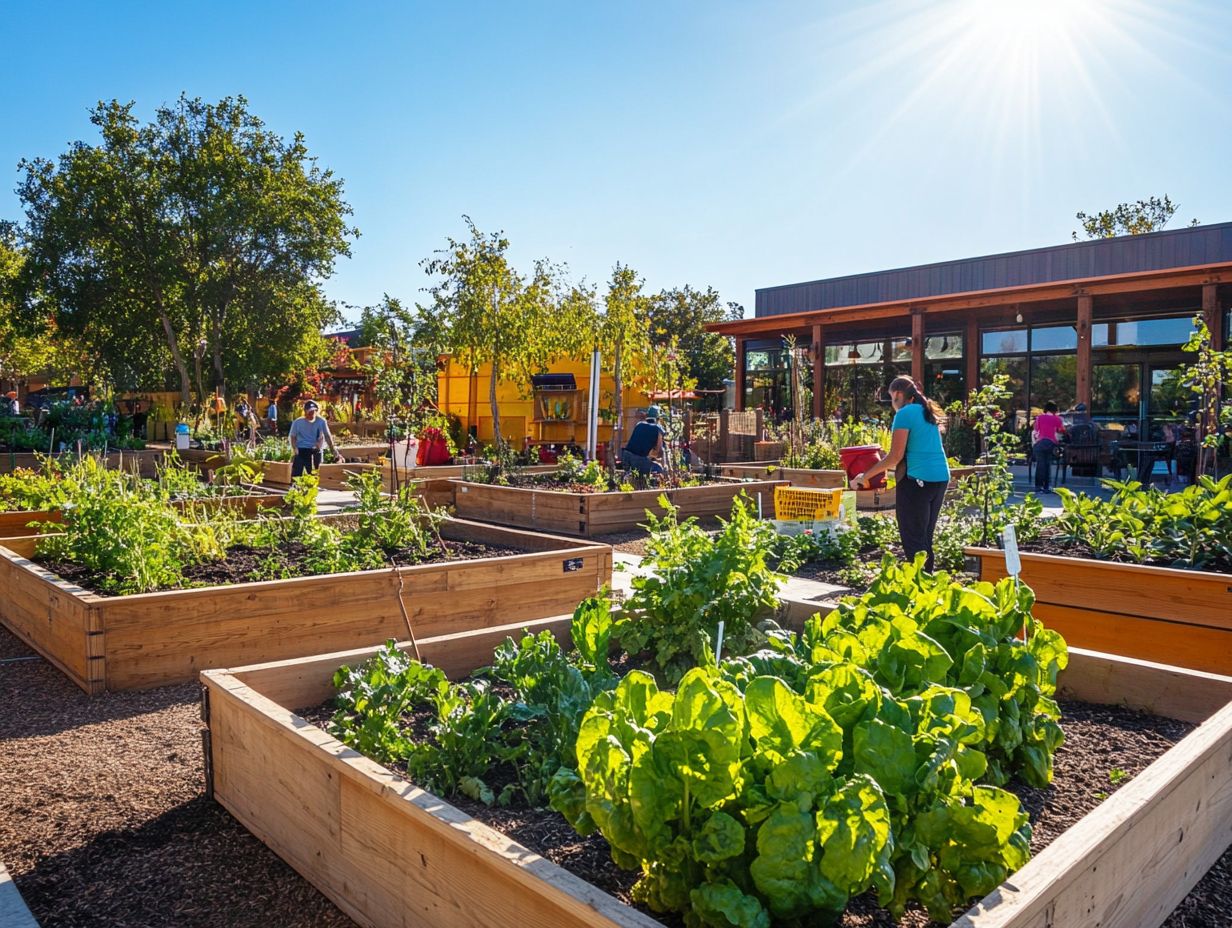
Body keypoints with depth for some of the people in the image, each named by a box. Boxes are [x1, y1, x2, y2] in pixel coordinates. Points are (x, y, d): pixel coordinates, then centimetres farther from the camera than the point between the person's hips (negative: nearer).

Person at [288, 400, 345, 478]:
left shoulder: (321, 421, -2)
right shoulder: (297, 422, -2)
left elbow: (327, 436, -3)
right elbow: (293, 437, 4)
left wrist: (334, 451, -12)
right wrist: (295, 449, -12)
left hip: (315, 451, 1)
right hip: (301, 451, -1)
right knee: (296, 474, -6)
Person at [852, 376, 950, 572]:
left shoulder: (905, 414, -8)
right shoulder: (927, 412, 17)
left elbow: (896, 456, -12)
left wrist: (865, 476, -5)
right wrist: (887, 466, 29)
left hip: (918, 480, -8)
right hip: (941, 477, 8)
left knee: (913, 540, -3)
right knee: (925, 537, 15)